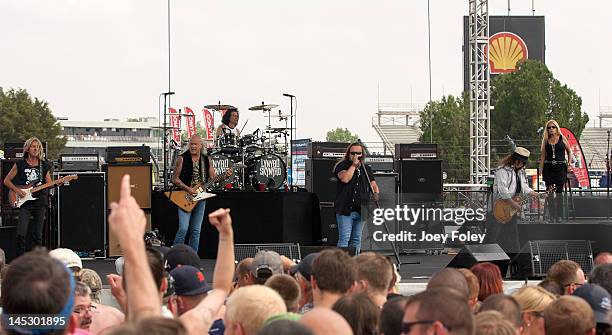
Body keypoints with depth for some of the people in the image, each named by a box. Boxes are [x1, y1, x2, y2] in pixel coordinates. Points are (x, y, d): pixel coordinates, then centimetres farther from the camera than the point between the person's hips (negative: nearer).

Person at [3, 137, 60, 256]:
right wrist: (17, 190, -9)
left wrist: (57, 183, -10)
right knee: (21, 234, -13)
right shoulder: (20, 165, 2)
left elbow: (49, 183, 12)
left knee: (37, 235, 5)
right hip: (25, 203, -2)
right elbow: (7, 181, 6)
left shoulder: (44, 165, 10)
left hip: (40, 202, 3)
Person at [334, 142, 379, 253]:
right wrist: (354, 165, -14)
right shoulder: (342, 166, 0)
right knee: (344, 238, -10)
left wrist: (376, 193, -3)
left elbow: (373, 185, 18)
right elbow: (345, 179, -19)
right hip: (345, 210, -5)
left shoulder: (366, 169, 16)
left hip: (360, 210, 5)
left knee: (356, 240, 9)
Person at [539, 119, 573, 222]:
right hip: (549, 168, 2)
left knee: (559, 192, -2)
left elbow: (569, 152, 9)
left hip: (560, 167, -2)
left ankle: (559, 216, 2)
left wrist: (569, 164, -1)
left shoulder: (562, 138, 4)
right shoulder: (546, 140, 9)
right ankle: (551, 216, 6)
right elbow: (543, 155, 10)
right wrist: (541, 169, 4)